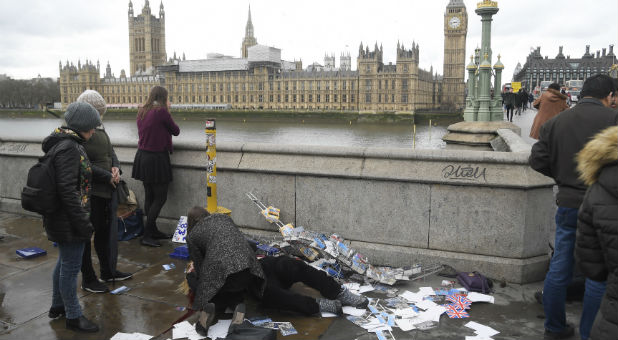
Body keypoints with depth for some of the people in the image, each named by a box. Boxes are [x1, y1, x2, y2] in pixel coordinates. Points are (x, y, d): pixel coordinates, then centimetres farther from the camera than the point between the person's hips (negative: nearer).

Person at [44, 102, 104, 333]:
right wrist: (85, 225, -24)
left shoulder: (65, 143, 9)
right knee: (71, 266, 3)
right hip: (68, 219, -11)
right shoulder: (69, 148, -22)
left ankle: (57, 306, 41)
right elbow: (68, 190, -27)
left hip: (61, 218, 11)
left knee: (64, 262, 24)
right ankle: (73, 316, 18)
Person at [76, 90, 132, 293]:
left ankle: (108, 271, 35)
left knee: (105, 231, 19)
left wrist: (116, 167, -2)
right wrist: (108, 177, -16)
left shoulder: (99, 129, 10)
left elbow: (110, 152, 18)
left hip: (106, 190, 9)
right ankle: (88, 280, 18)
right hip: (89, 191, -9)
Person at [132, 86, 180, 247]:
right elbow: (176, 131, -3)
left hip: (142, 156, 8)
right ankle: (147, 235, 0)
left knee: (149, 196, 12)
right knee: (161, 197, -1)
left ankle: (153, 231, 21)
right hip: (156, 158, -8)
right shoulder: (161, 111, -13)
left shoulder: (141, 111, 9)